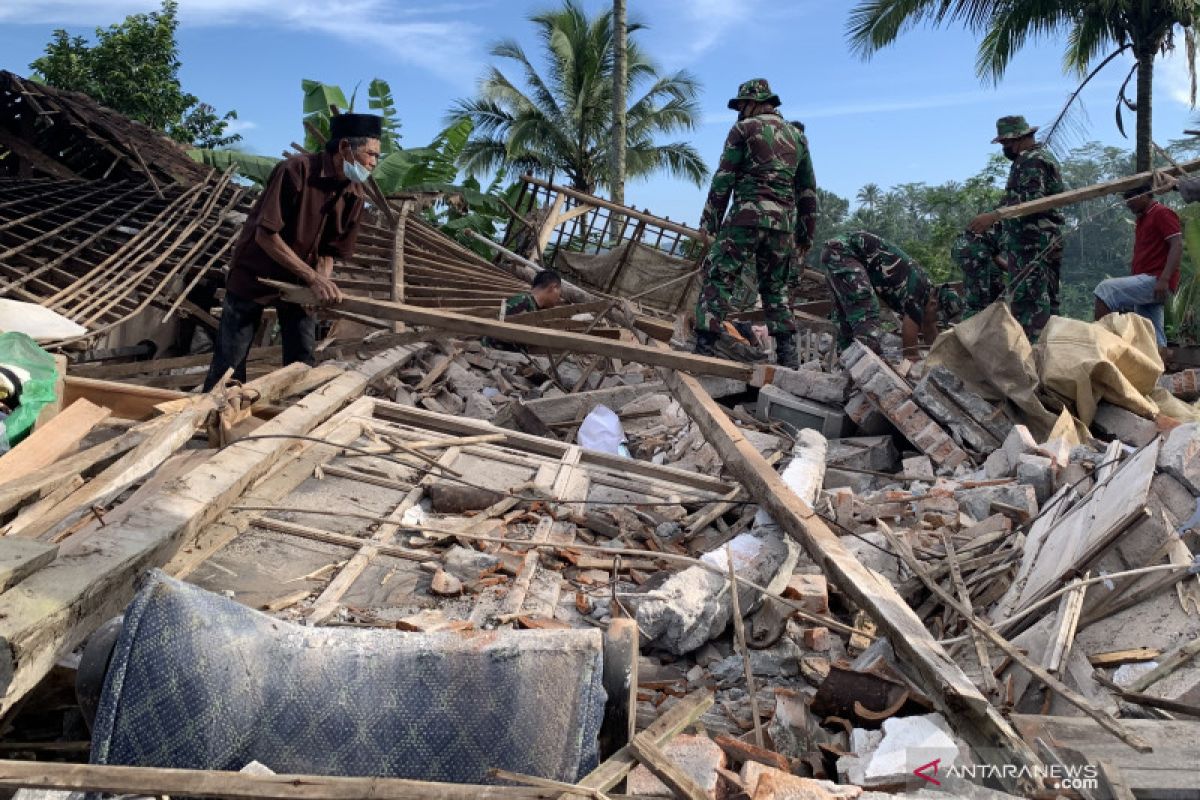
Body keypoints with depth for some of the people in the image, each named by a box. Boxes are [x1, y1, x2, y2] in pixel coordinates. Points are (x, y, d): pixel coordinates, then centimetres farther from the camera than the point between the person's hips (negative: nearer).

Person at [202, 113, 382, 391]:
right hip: (256, 272, -5)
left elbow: (330, 249, 1)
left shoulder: (354, 195, -6)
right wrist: (313, 278, -30)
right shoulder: (295, 170, -25)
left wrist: (323, 280, -19)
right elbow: (265, 235, -26)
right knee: (230, 359, 0)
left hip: (300, 279, 5)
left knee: (302, 360, 5)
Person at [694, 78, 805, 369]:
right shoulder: (795, 135, 20)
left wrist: (710, 220, 1)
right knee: (775, 288, 15)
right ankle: (788, 355, 9)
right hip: (784, 222, 5)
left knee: (718, 280, -4)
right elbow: (806, 188, 21)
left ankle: (704, 349, -13)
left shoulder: (744, 129, 4)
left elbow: (723, 178, -1)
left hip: (746, 216, -5)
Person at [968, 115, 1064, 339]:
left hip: (1030, 245, -11)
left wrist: (994, 216, -28)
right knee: (1047, 299, 11)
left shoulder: (1030, 161, -10)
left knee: (1028, 300, -14)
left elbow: (1032, 200, -23)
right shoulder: (1044, 156, 24)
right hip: (1048, 243, 11)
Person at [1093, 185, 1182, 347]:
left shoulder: (1162, 213, -2)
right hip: (1147, 285, 10)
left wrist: (1164, 279, -25)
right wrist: (1127, 298, 19)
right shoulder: (1142, 220, 25)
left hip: (1156, 282, -10)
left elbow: (1178, 246, -13)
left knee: (1105, 289, -23)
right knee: (1152, 338, 5)